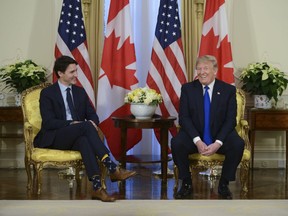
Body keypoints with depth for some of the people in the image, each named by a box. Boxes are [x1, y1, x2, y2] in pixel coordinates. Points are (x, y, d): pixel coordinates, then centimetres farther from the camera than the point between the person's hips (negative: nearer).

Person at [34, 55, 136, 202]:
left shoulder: (80, 92, 15)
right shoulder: (47, 93, -1)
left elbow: (92, 115, 11)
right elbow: (49, 122, -12)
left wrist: (92, 122, -15)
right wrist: (72, 123, -25)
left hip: (75, 138, 4)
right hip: (54, 138, -4)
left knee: (84, 141, -37)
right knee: (86, 126, -33)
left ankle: (97, 187, -48)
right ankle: (113, 169, -39)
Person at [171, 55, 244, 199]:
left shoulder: (229, 90, -1)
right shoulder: (187, 88, 1)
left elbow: (230, 120, -6)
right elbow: (184, 117, -6)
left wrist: (218, 143, -22)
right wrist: (197, 141, -22)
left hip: (219, 137, 0)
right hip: (194, 136, 0)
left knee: (238, 144, -30)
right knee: (176, 143, -30)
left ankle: (223, 184, -7)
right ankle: (186, 184, -9)